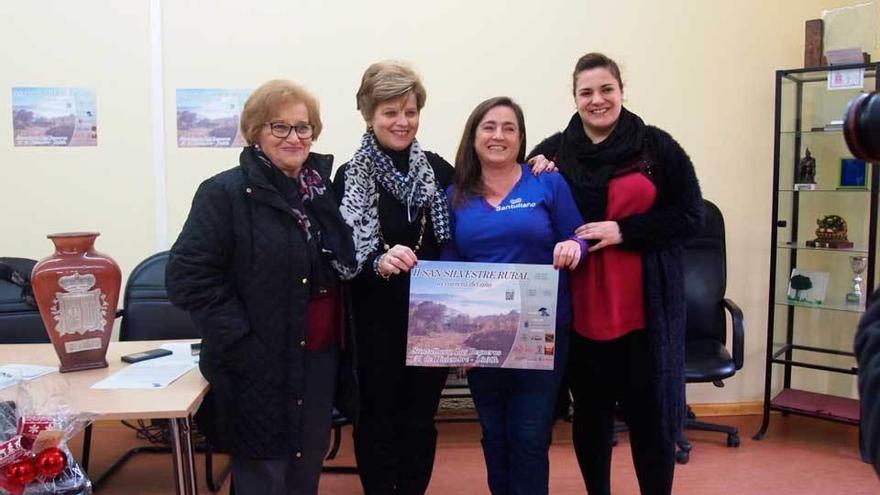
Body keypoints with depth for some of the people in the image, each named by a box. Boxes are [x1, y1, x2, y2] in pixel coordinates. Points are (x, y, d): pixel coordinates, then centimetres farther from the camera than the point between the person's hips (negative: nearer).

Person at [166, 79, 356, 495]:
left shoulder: (326, 190, 9)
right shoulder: (225, 193, -10)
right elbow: (187, 276, -16)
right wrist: (241, 344, -19)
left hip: (320, 363, 6)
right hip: (260, 371, -6)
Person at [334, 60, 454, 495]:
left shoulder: (439, 171, 3)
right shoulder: (350, 177, -5)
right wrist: (378, 262, -31)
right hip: (375, 323, -2)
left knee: (420, 422, 14)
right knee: (378, 422, 10)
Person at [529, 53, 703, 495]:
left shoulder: (656, 146, -2)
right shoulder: (553, 151, 4)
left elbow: (690, 216, -3)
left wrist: (622, 230, -14)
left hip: (646, 305, -1)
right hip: (581, 306, 2)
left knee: (651, 412, 7)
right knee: (590, 410, 13)